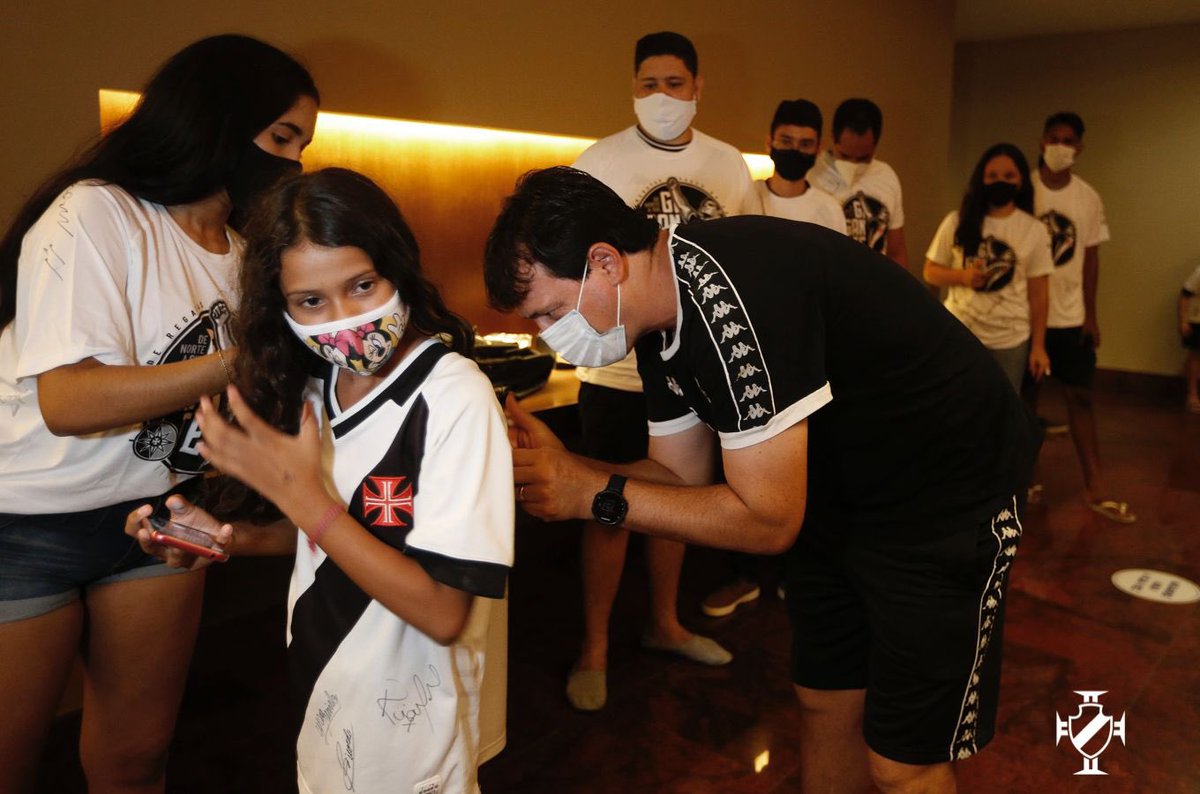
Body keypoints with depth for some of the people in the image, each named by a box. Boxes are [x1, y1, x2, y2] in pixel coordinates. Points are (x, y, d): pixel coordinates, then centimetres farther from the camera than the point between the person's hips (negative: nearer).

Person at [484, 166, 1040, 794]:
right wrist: (561, 468, -13)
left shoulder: (732, 295, -32)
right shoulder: (662, 319, -3)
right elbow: (683, 475, 2)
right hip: (839, 489, 8)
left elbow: (769, 520, -28)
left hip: (949, 496, -8)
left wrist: (595, 492, -24)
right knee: (823, 702, 18)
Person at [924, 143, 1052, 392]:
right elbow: (930, 271, 4)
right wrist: (962, 276, -16)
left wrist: (1038, 346, 1)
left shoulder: (1034, 231, -1)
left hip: (1010, 340, 0)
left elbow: (1037, 294, 1)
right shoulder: (957, 222, -2)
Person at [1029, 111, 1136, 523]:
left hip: (1071, 316, 2)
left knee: (1081, 396, 3)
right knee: (1025, 395, 8)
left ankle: (1096, 485, 9)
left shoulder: (1089, 198, 4)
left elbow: (1090, 257, 9)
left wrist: (1091, 314, 6)